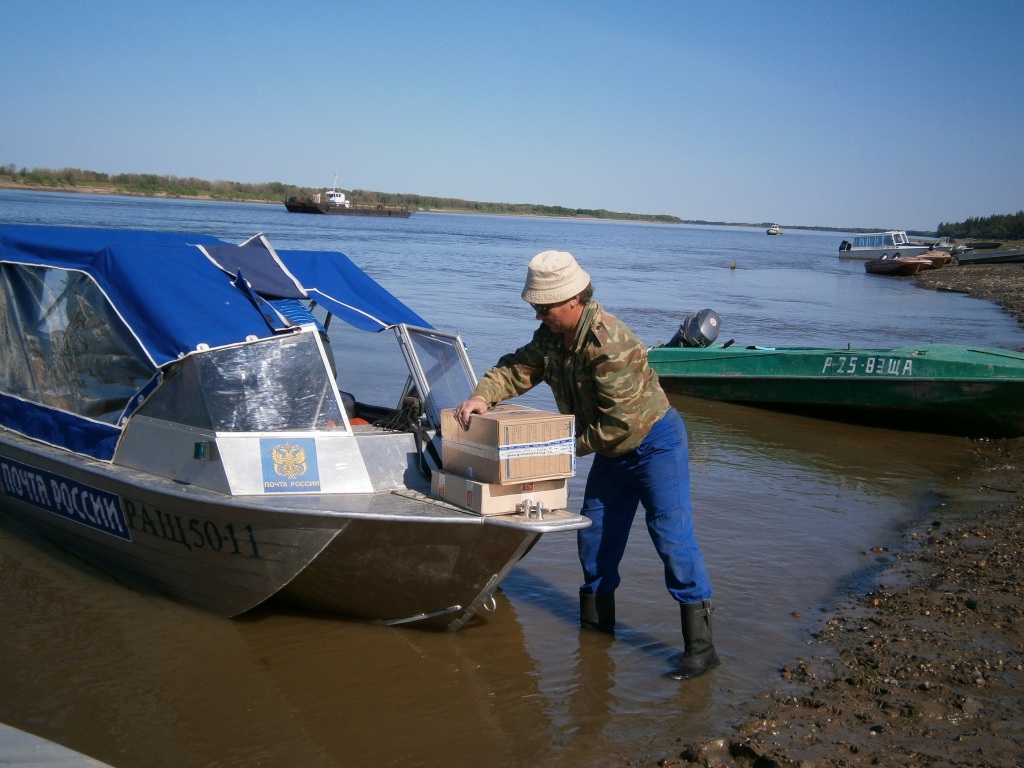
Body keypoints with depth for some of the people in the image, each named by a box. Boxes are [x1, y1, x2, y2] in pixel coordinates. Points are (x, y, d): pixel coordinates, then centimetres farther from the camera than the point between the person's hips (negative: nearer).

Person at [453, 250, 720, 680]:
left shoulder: (610, 343, -31)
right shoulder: (551, 336, -3)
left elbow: (620, 422, -30)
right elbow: (518, 368, 1)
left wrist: (569, 446, -20)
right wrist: (483, 395, -19)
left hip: (654, 445, -9)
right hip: (612, 452, 9)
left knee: (672, 538, -11)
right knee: (594, 536, 13)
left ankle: (700, 646, -6)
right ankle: (596, 623, 29)